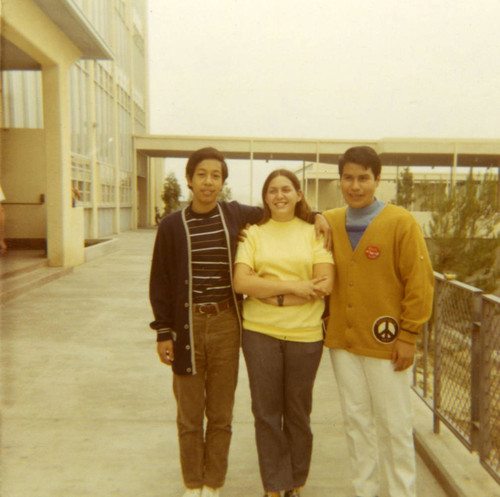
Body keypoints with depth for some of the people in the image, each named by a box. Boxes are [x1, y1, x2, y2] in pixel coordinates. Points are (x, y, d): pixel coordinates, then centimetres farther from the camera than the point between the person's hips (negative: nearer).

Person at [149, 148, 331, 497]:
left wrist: (315, 214, 4)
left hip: (225, 325, 1)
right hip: (187, 326, 0)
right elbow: (160, 281, 2)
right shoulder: (172, 225, 0)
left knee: (221, 414, 11)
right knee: (189, 416, 11)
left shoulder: (236, 215, 3)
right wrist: (163, 331, -2)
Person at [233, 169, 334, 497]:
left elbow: (325, 284, -8)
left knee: (298, 414, 14)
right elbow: (241, 282, -9)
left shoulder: (314, 233, 2)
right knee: (267, 413, 9)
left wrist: (272, 295, -12)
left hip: (305, 334, 0)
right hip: (260, 333, 0)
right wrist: (293, 286, -15)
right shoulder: (254, 234, 3)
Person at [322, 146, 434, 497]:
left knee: (394, 425, 8)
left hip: (385, 341, -4)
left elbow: (420, 283, -9)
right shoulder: (329, 222, 4)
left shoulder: (401, 223, -9)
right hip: (342, 340, 5)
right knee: (356, 421, 16)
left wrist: (409, 336, -10)